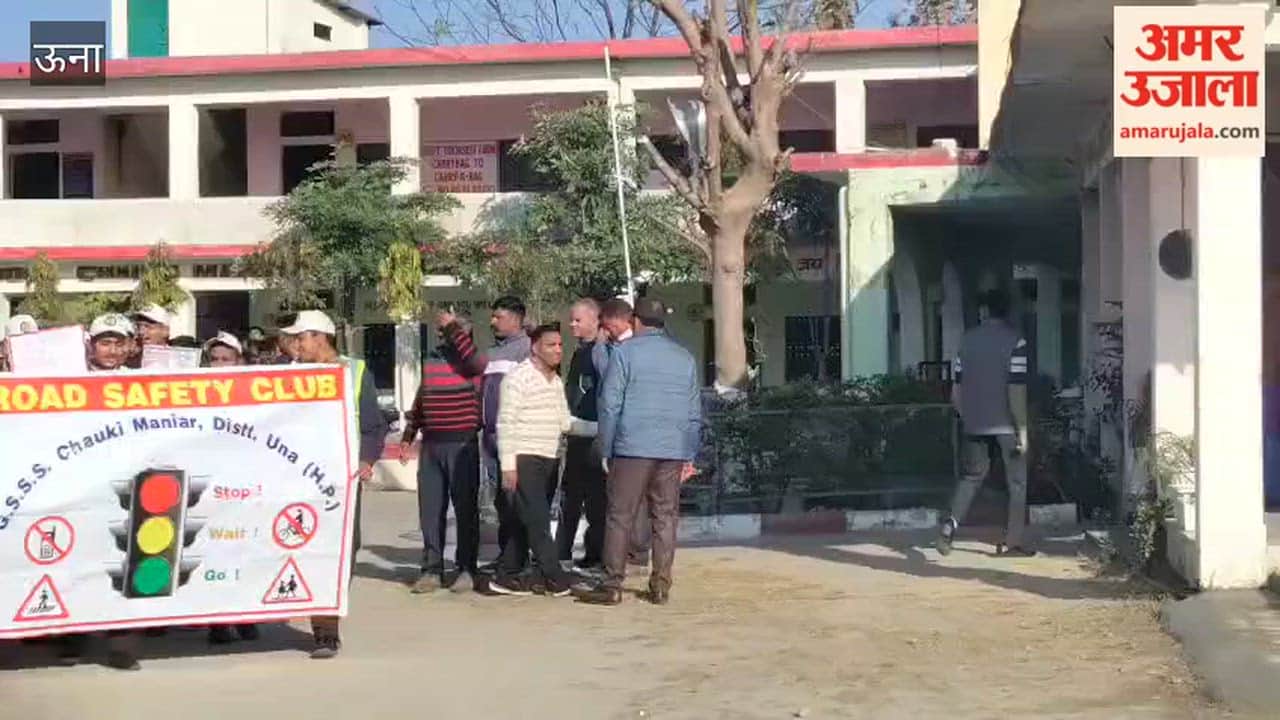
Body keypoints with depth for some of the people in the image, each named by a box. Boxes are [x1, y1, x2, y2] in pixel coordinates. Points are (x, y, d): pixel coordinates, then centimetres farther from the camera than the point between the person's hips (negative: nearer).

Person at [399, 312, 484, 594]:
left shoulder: (469, 359, -3)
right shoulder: (432, 358, 15)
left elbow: (477, 362, -29)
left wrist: (453, 327, -19)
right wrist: (408, 436, 21)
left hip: (462, 444, -6)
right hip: (431, 445, 6)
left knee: (465, 508, 1)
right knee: (430, 509, 6)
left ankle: (466, 570, 8)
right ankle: (432, 570, 13)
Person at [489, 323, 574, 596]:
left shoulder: (557, 381, 16)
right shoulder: (518, 377, -10)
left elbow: (564, 421, 18)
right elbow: (505, 423, -13)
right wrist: (507, 465, -17)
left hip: (549, 460, 8)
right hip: (524, 460, -8)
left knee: (527, 523, 10)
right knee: (538, 521, -9)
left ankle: (506, 576, 16)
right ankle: (555, 579, -6)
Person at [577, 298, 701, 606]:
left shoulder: (625, 352, 0)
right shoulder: (685, 358, 14)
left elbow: (610, 404, -4)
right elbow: (695, 412, 16)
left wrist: (606, 450, 2)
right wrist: (690, 457, 19)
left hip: (633, 447, -4)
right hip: (673, 451, 4)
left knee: (620, 516, 0)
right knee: (665, 517, 8)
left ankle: (612, 586, 0)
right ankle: (660, 586, 8)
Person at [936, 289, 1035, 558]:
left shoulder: (967, 339, 4)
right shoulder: (1015, 341, -10)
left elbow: (956, 389, 6)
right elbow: (1016, 389, -16)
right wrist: (1022, 430, -13)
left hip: (974, 423, 4)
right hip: (1006, 424, -4)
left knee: (971, 475, 17)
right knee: (1017, 482, 8)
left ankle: (951, 523, -4)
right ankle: (1013, 543, 9)